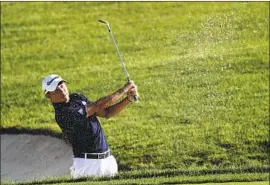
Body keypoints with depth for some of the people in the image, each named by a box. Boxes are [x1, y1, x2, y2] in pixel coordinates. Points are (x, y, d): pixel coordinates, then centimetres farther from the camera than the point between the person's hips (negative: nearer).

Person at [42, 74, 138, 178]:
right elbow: (98, 106, -19)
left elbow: (106, 113, 11)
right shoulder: (62, 114, -19)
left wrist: (128, 99, -3)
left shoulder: (77, 98, 10)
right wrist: (124, 89, -13)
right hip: (87, 162, -8)